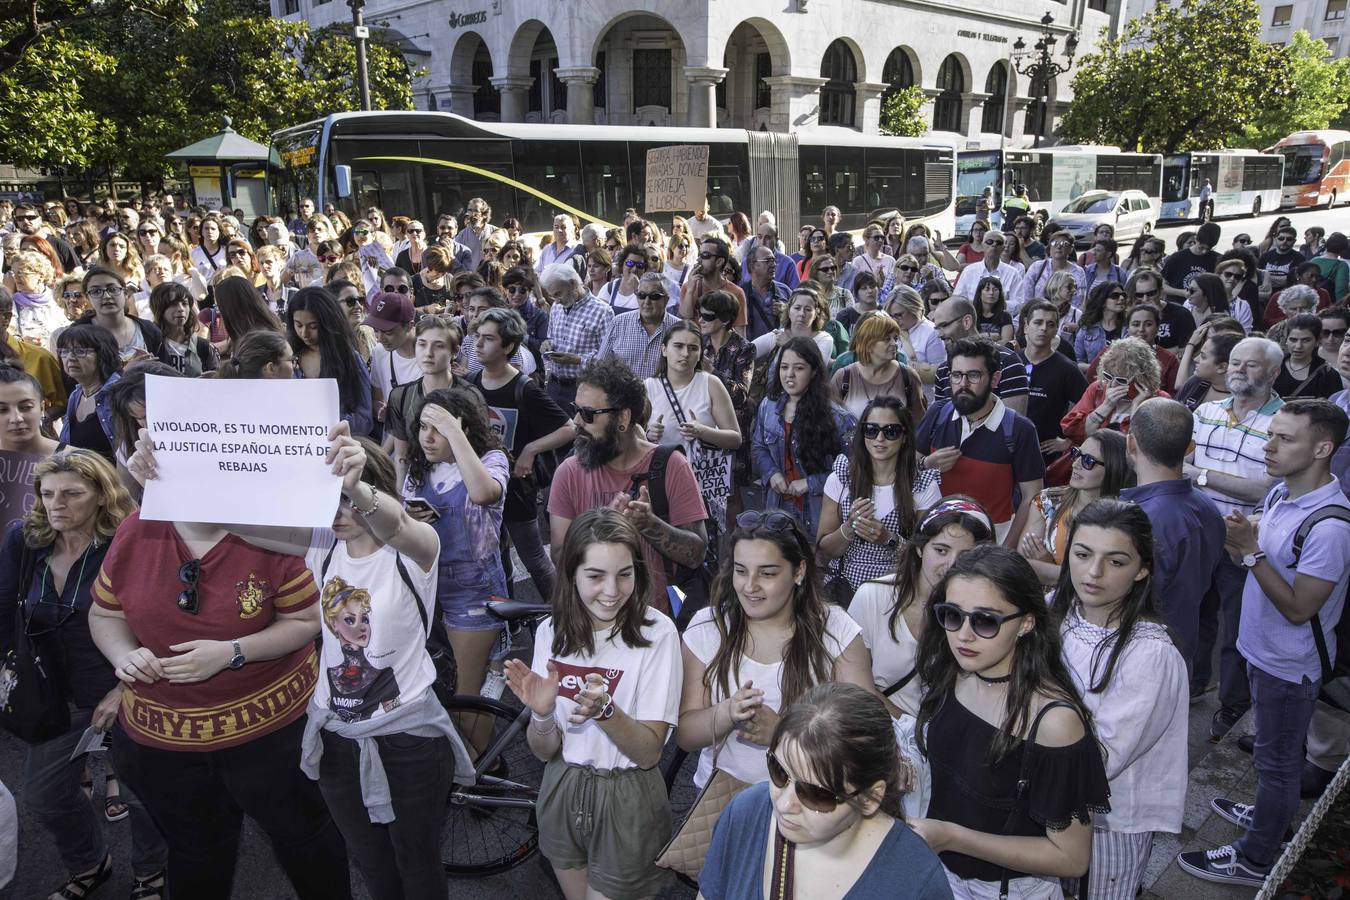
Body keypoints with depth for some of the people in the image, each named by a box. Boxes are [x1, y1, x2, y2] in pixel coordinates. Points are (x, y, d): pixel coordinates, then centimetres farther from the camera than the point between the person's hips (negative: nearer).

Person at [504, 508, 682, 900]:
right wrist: (542, 715, -24)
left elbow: (649, 753, -16)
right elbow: (544, 751, -3)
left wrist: (604, 709, -34)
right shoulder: (551, 631, -7)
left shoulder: (656, 632, -19)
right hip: (561, 792, 4)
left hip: (627, 803, -4)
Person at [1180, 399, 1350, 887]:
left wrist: (1249, 549, -28)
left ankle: (1254, 858, 25)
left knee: (1276, 760, 10)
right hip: (1263, 649, 8)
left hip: (1289, 664, -8)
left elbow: (1298, 608, -26)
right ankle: (1269, 814, 48)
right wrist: (1239, 540, -13)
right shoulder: (1280, 493, -3)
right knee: (1272, 754, 27)